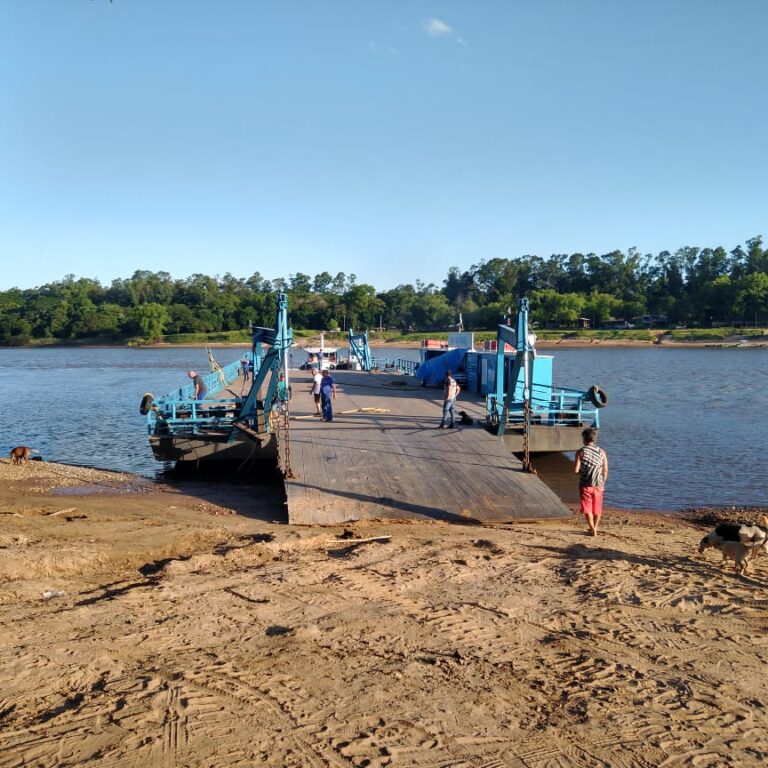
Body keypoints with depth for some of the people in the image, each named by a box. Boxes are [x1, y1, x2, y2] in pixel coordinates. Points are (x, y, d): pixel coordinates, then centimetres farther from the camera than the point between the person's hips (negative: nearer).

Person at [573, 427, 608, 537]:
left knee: (587, 508, 5)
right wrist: (602, 483, 13)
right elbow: (605, 471, 0)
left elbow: (575, 470, -14)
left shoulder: (580, 452, -10)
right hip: (598, 485, 3)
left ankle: (592, 529, 0)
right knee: (597, 507, 18)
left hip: (585, 485, -3)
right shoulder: (601, 452, -1)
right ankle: (595, 527, 31)